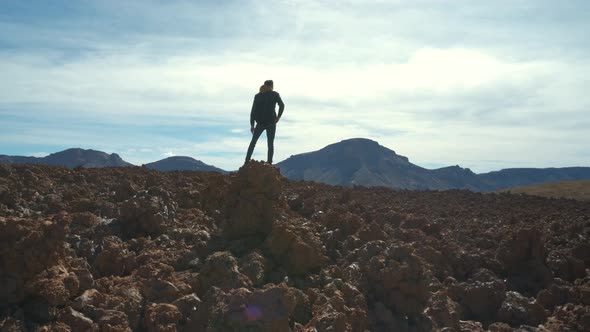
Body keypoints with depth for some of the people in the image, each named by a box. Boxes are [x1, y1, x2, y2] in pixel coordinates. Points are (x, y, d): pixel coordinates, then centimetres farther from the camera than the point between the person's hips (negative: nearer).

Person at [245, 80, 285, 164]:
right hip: (271, 122, -2)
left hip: (260, 123, 2)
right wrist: (278, 116, -5)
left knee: (253, 142, 15)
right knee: (270, 144, 5)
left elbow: (253, 111, 3)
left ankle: (247, 161, 10)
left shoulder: (257, 96, 7)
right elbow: (282, 105, -14)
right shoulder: (275, 94, 1)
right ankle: (269, 163, -4)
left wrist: (252, 125, 4)